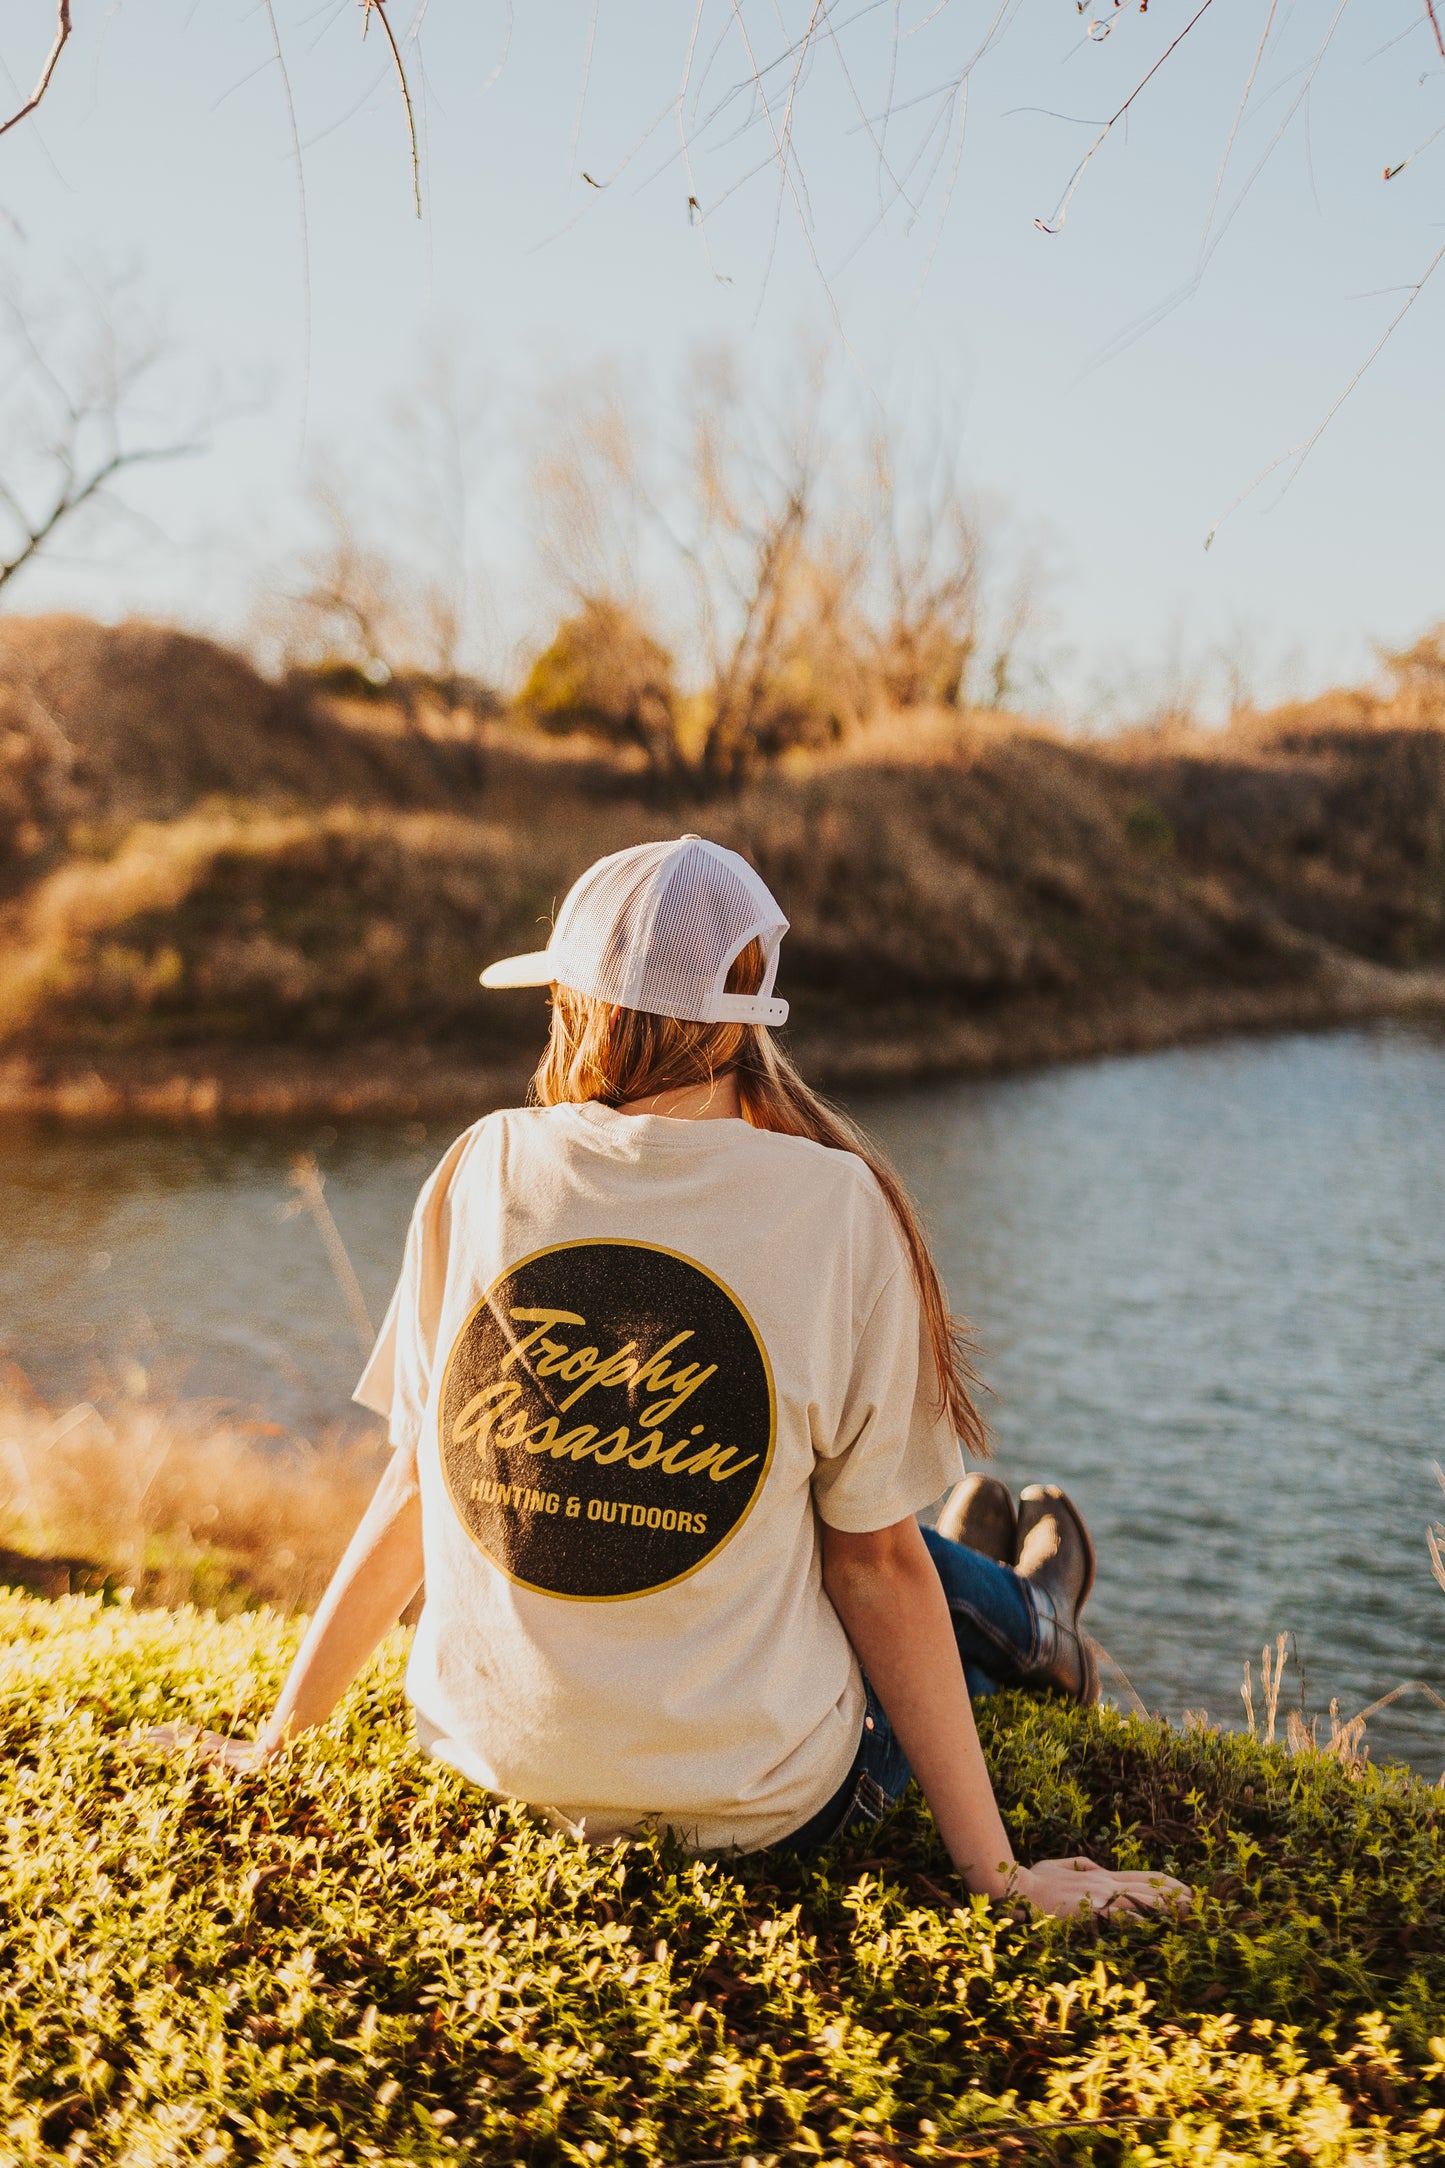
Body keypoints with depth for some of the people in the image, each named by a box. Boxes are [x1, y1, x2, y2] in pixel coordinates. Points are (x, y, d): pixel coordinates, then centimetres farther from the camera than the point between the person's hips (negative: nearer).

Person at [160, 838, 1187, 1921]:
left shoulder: (486, 1170, -7)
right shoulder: (835, 1205, -14)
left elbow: (415, 1486, 0)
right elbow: (875, 1560, -10)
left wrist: (280, 1738, 14)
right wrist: (995, 1869, -1)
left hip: (500, 1753, 4)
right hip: (751, 1798, -4)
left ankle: (1015, 1618, 57)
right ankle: (1025, 1618, 56)